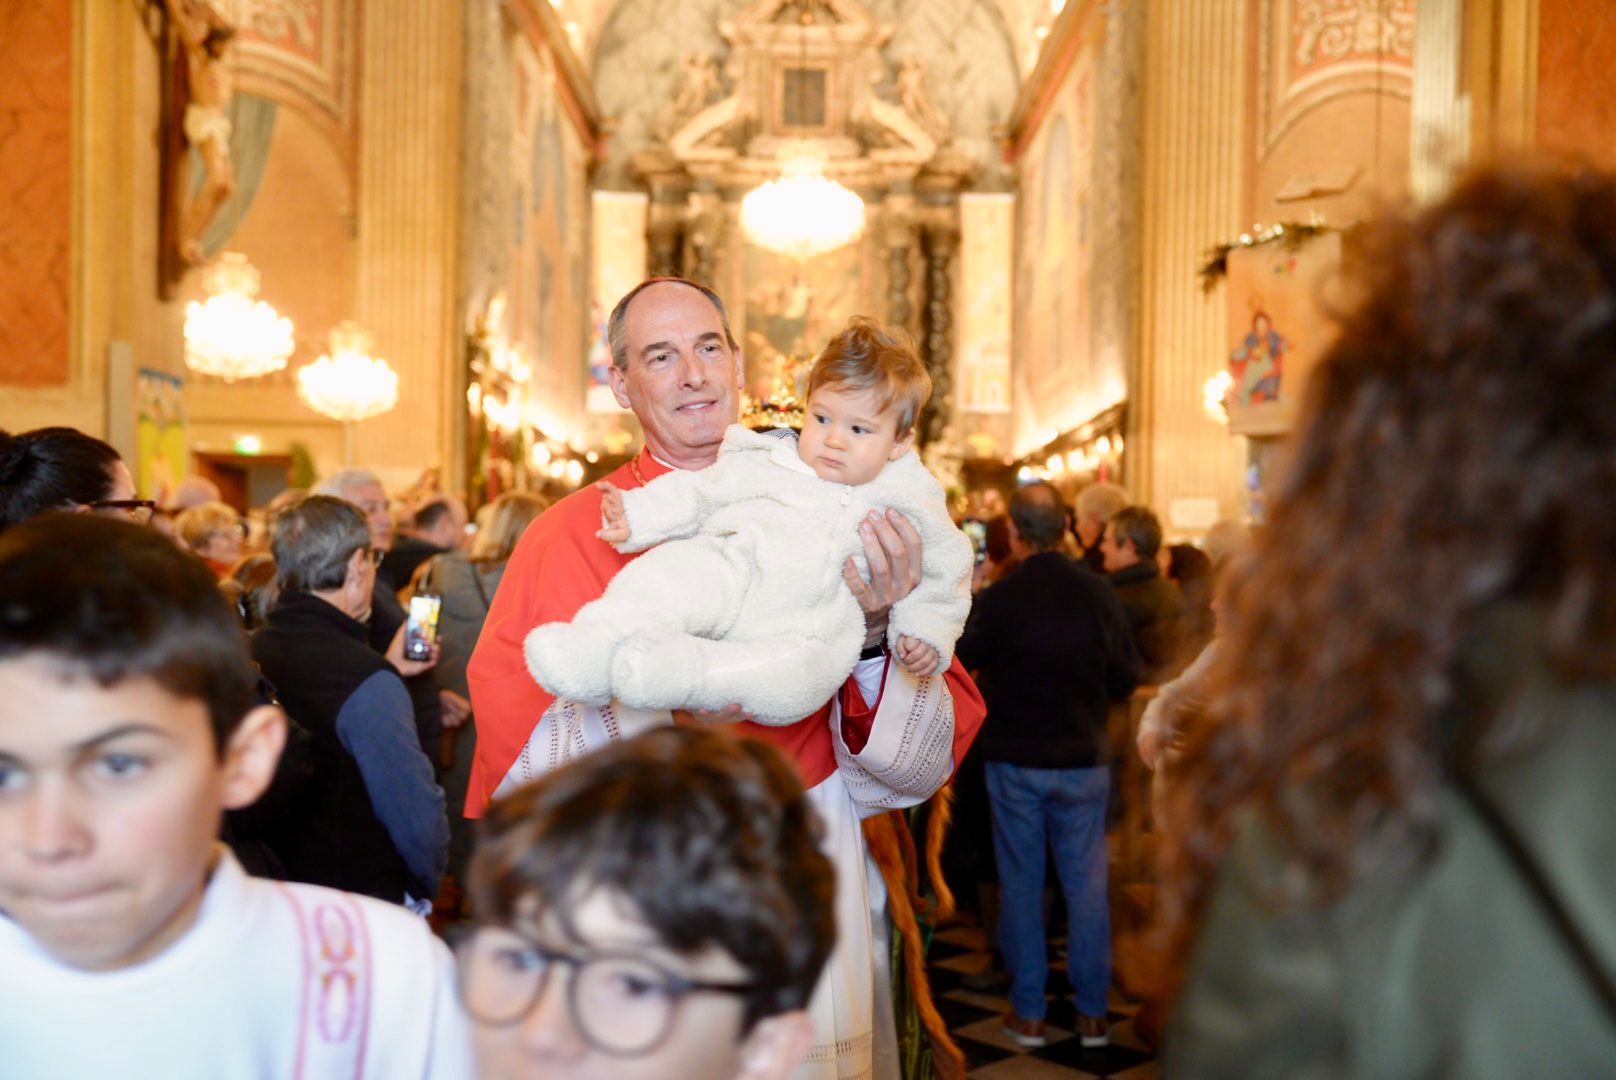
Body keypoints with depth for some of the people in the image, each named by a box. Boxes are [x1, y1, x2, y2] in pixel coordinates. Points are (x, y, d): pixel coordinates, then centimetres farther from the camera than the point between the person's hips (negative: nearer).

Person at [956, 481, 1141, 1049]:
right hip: (1084, 759, 1)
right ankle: (1092, 1012, 18)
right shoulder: (1099, 594, -10)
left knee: (1020, 885, 10)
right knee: (1086, 885, 11)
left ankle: (1028, 1012, 17)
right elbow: (1125, 680, -1)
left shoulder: (997, 599, -16)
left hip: (1014, 761, -1)